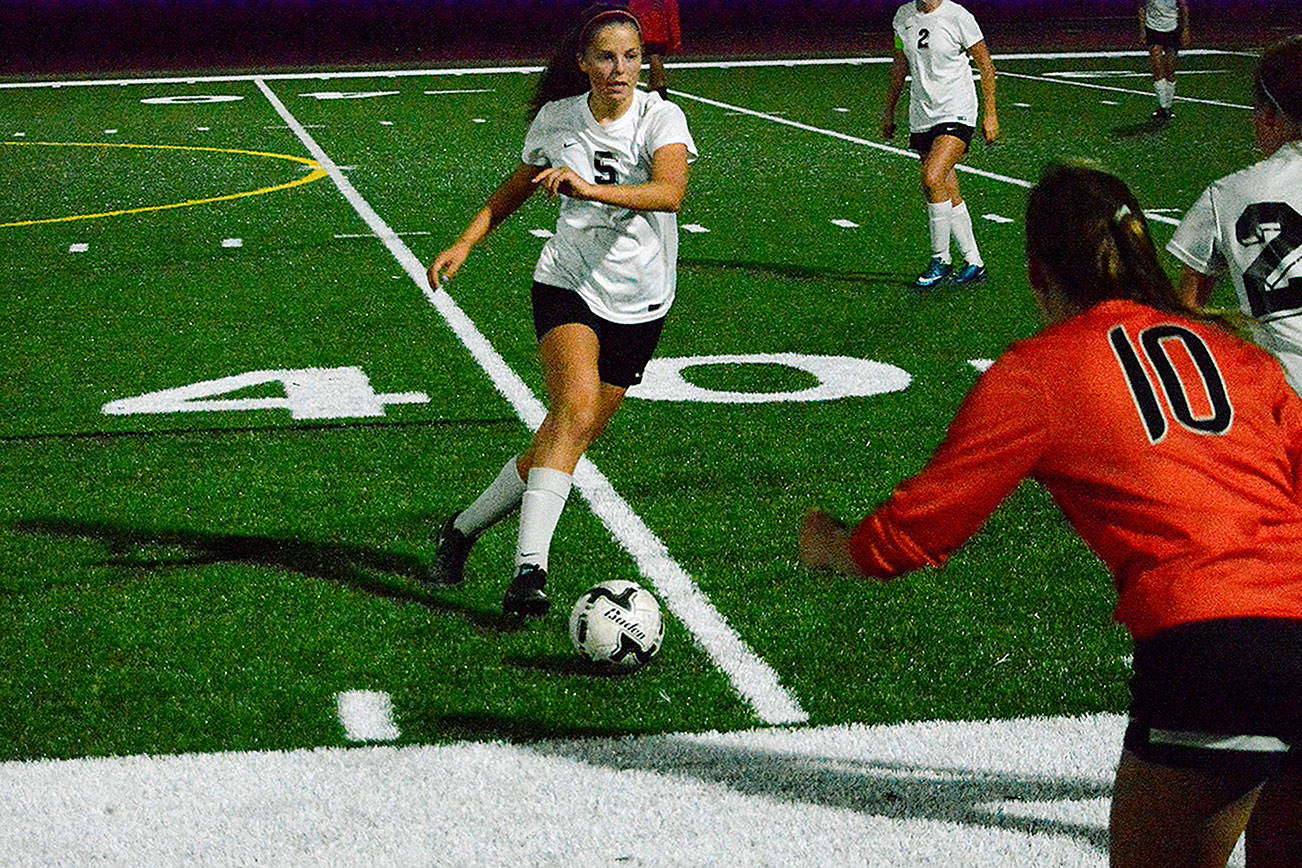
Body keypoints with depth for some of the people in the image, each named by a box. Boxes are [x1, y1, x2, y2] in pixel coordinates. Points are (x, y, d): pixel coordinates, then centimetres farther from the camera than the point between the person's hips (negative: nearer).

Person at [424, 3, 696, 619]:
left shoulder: (660, 118, -10)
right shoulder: (556, 119, 0)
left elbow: (670, 192, -30)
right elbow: (518, 187, 19)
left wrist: (591, 188, -44)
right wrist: (464, 244, 9)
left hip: (639, 306, 1)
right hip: (567, 287, 0)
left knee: (566, 443, 2)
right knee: (576, 409, -27)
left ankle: (465, 527, 25)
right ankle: (529, 568, -33)